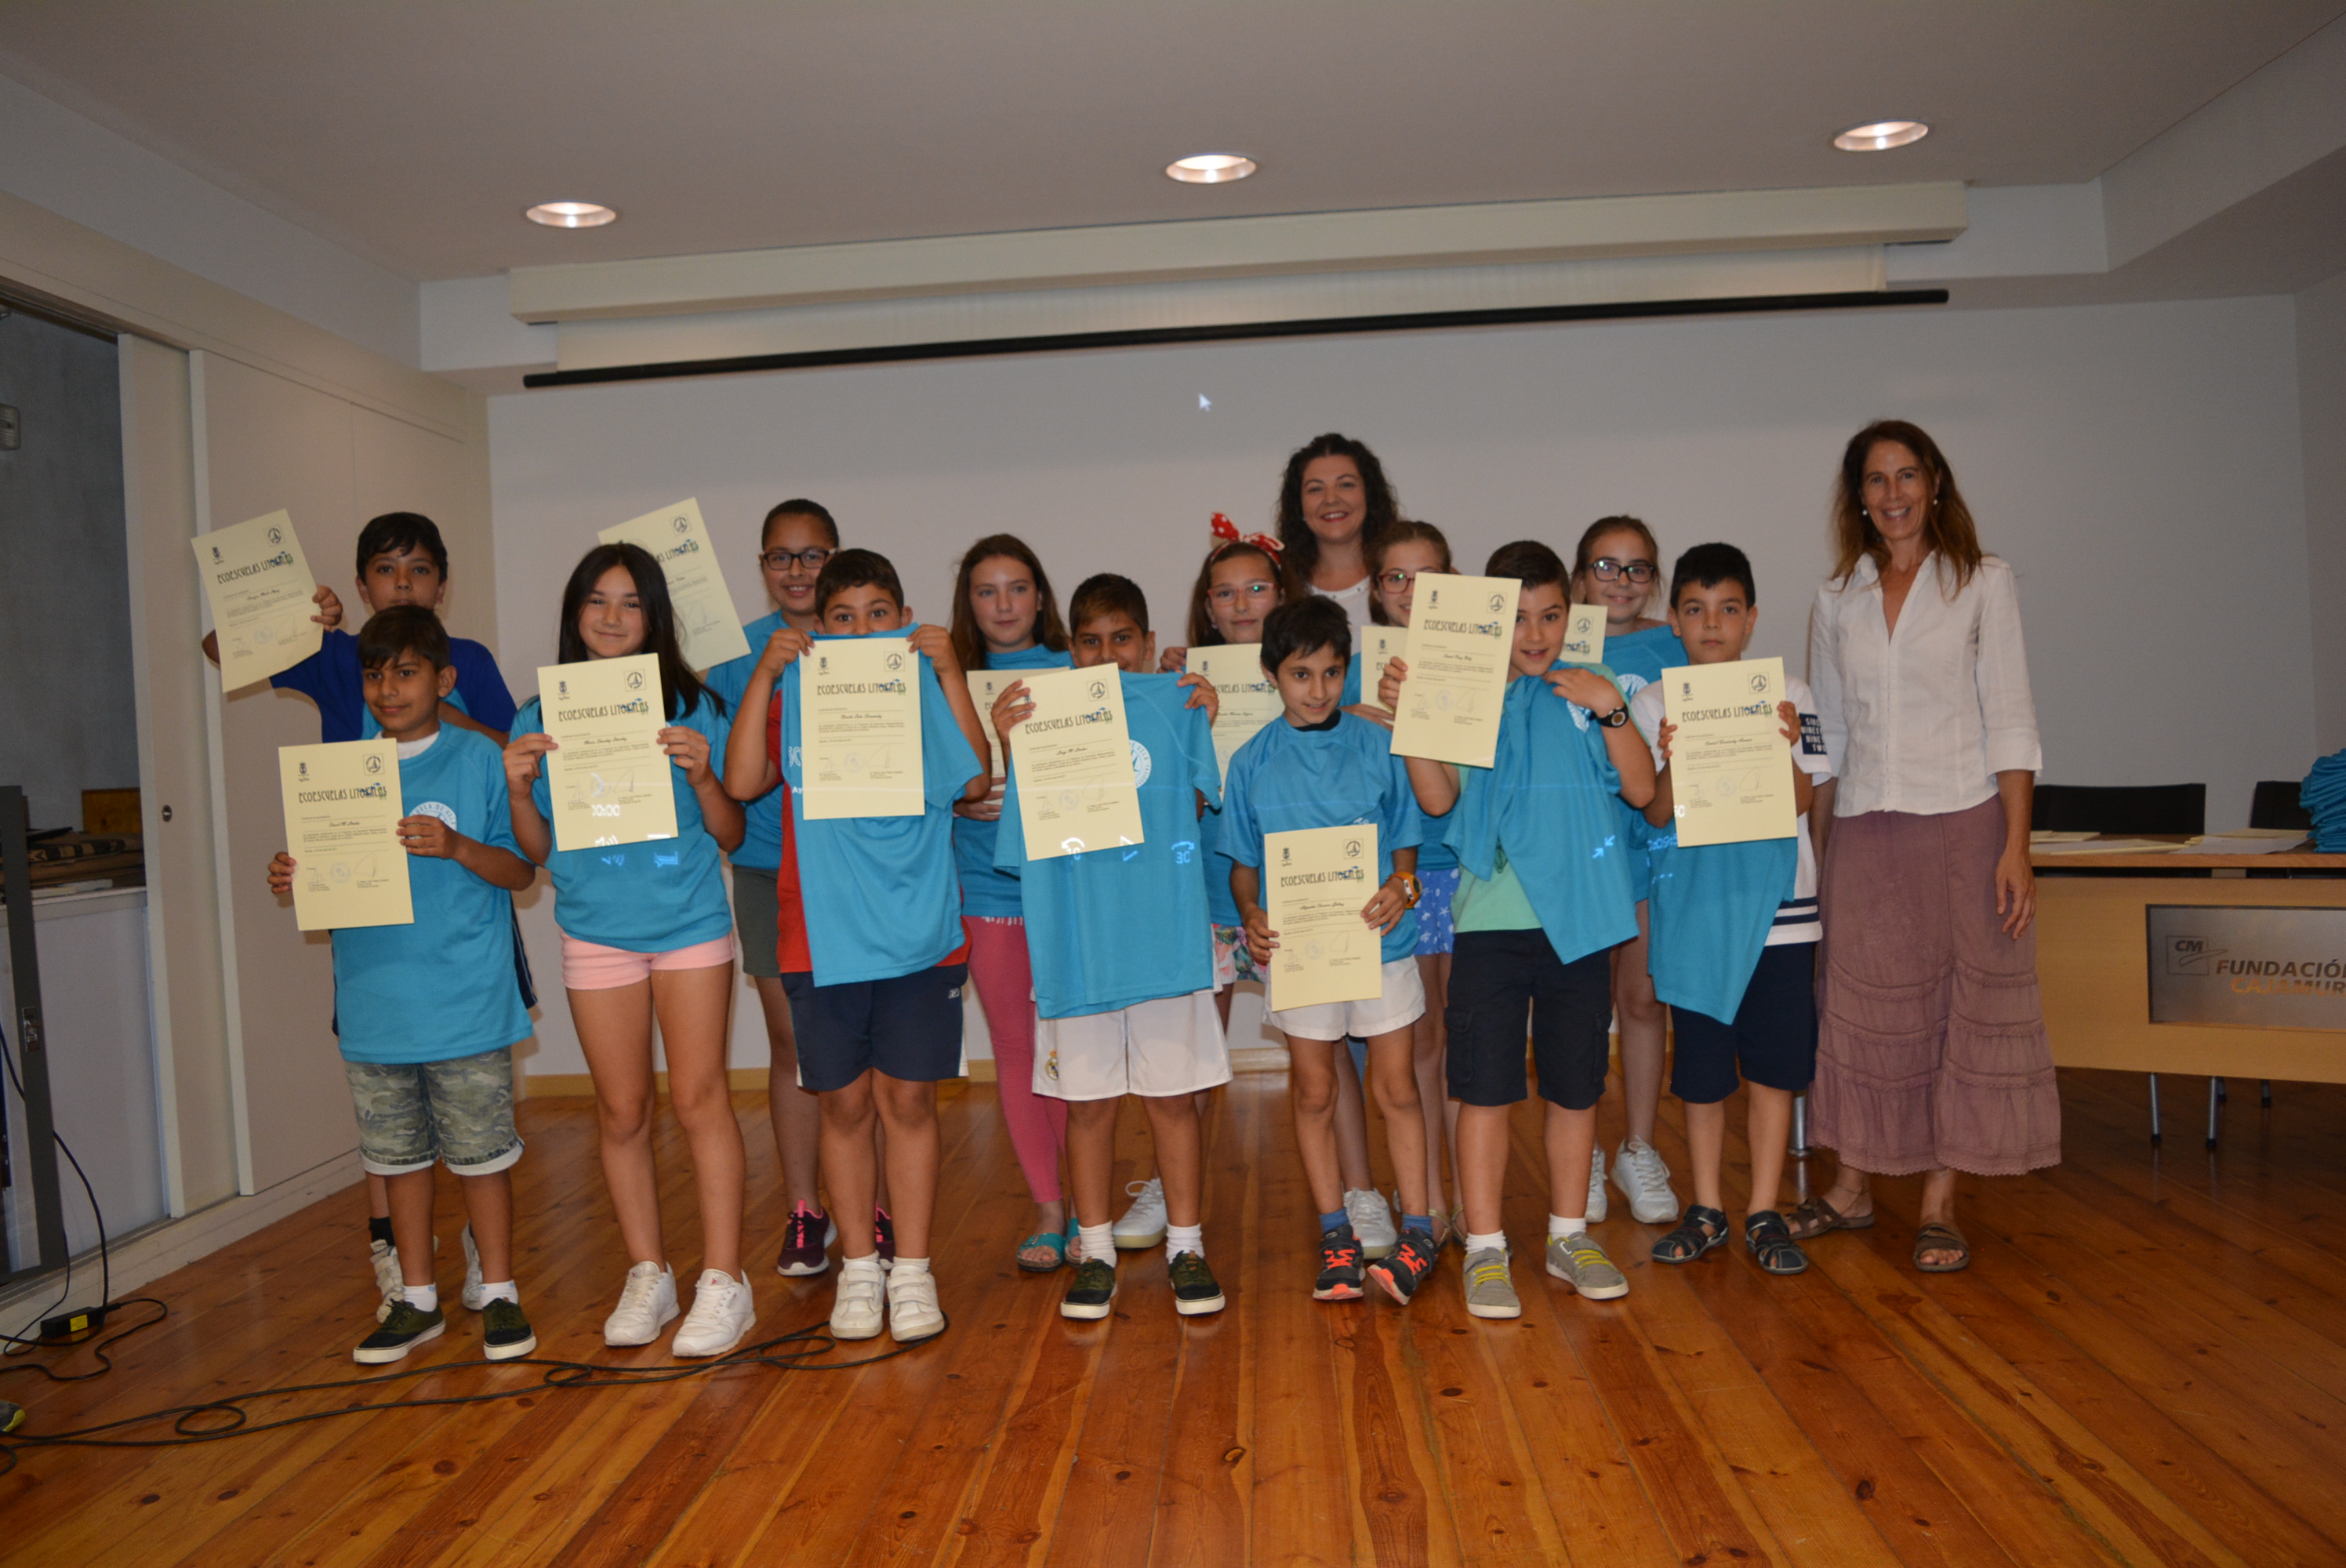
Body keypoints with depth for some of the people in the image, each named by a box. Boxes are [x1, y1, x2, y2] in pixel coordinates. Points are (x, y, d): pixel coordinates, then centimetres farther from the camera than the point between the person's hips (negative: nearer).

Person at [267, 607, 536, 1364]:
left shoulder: (478, 759, -4)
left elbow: (521, 870, -6)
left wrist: (457, 847, -23)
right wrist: (294, 878, -7)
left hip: (465, 1000, -4)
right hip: (375, 1001, 5)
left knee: (480, 1150, 4)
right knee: (397, 1153, 14)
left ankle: (498, 1294, 18)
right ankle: (416, 1300, 27)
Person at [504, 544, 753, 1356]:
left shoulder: (692, 708, -1)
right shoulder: (540, 718, 4)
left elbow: (730, 837, -1)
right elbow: (538, 850, 7)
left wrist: (702, 776, -19)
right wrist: (519, 790, -11)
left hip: (691, 925, -2)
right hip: (595, 932, 2)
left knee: (699, 1097, -3)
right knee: (621, 1111, 7)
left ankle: (723, 1280, 6)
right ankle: (646, 1275, 22)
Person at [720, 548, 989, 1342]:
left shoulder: (925, 693, 6)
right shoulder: (796, 699, 6)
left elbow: (974, 780, -11)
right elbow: (743, 781, -10)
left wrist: (950, 671, -13)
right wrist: (765, 671, -11)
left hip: (920, 933, 0)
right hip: (824, 937, 1)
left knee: (908, 1099, 4)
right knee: (844, 1104, 8)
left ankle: (912, 1269, 15)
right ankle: (858, 1266, 22)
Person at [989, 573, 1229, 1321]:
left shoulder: (1176, 706, 7)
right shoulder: (1046, 714, 6)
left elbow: (1203, 804, 2)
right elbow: (1028, 824, 0)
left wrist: (1206, 723, -5)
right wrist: (1010, 746, -11)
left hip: (1166, 936, 0)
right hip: (1077, 941, 0)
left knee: (1173, 1098, 7)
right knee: (1087, 1102, 9)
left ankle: (1186, 1248, 21)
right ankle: (1095, 1254, 23)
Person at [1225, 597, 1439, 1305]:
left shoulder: (1377, 747, 1)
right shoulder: (1251, 762, 2)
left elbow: (1405, 840, 4)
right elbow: (1245, 862, 6)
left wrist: (1401, 888, -16)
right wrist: (1252, 915, -12)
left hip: (1379, 939, 0)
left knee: (1396, 1086, 5)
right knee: (1313, 1093, 9)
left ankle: (1417, 1231, 17)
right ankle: (1334, 1236, 23)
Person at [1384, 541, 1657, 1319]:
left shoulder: (1589, 694, 8)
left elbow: (1641, 789, 0)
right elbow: (1437, 797, -9)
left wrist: (1610, 709, -11)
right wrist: (1408, 716, -20)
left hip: (1580, 917, 2)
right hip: (1493, 916, -2)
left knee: (1576, 1085, 12)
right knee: (1486, 1086, 2)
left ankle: (1569, 1235, 29)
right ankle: (1485, 1248, 15)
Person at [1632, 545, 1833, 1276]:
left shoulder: (1787, 695, 3)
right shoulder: (1654, 702, 1)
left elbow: (1801, 802, -2)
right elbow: (1656, 813, -3)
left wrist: (1785, 749, -20)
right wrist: (1674, 761, -21)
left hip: (1776, 900, 1)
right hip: (1694, 905, 0)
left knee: (1773, 1063, 5)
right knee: (1700, 1065, 6)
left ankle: (1764, 1213, 18)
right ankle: (1706, 1209, 21)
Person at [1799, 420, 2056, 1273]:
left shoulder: (1983, 582, 3)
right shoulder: (1835, 599, 10)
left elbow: (2010, 719, -2)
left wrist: (2016, 845, -10)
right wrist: (1815, 848, 7)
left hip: (1962, 822, -2)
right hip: (1864, 828, 2)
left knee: (1962, 1009, 2)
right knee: (1863, 1009, 5)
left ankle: (1938, 1206, 13)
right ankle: (1852, 1189, 20)